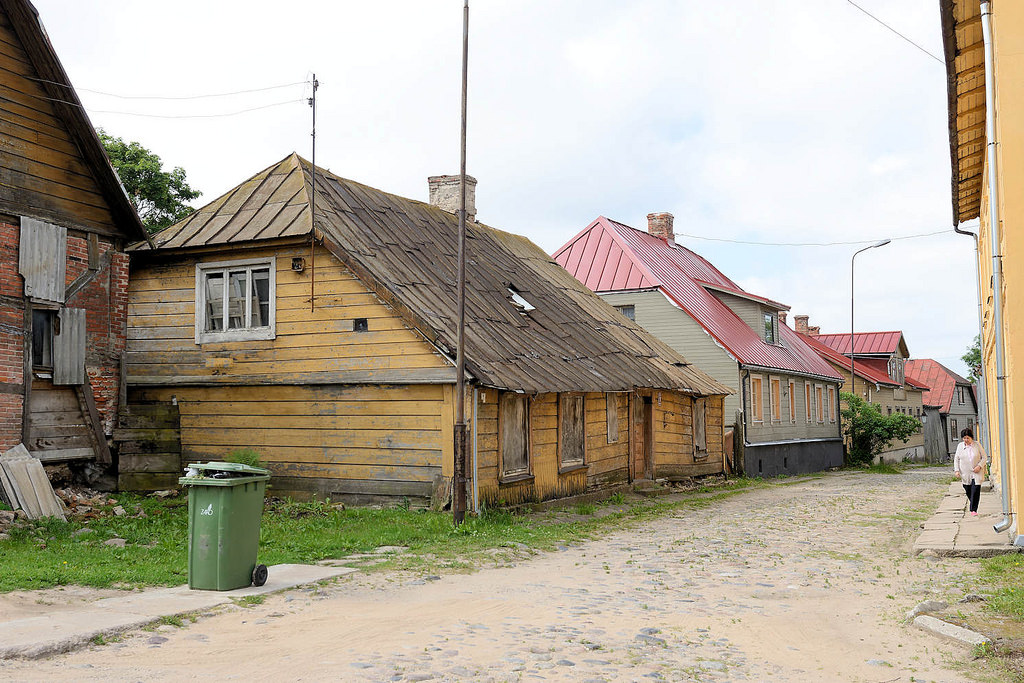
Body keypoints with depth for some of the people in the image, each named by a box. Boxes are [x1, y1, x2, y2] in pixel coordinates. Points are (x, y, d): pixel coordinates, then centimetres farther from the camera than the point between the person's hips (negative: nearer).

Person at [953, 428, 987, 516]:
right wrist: (956, 470, -1)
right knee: (968, 492, 7)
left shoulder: (977, 445, -2)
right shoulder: (960, 446, 4)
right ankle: (973, 508, 29)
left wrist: (979, 466, -13)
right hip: (965, 474, 2)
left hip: (976, 473, -2)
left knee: (975, 491, -13)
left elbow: (984, 457, 2)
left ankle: (973, 510, -9)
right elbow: (956, 459, 10)